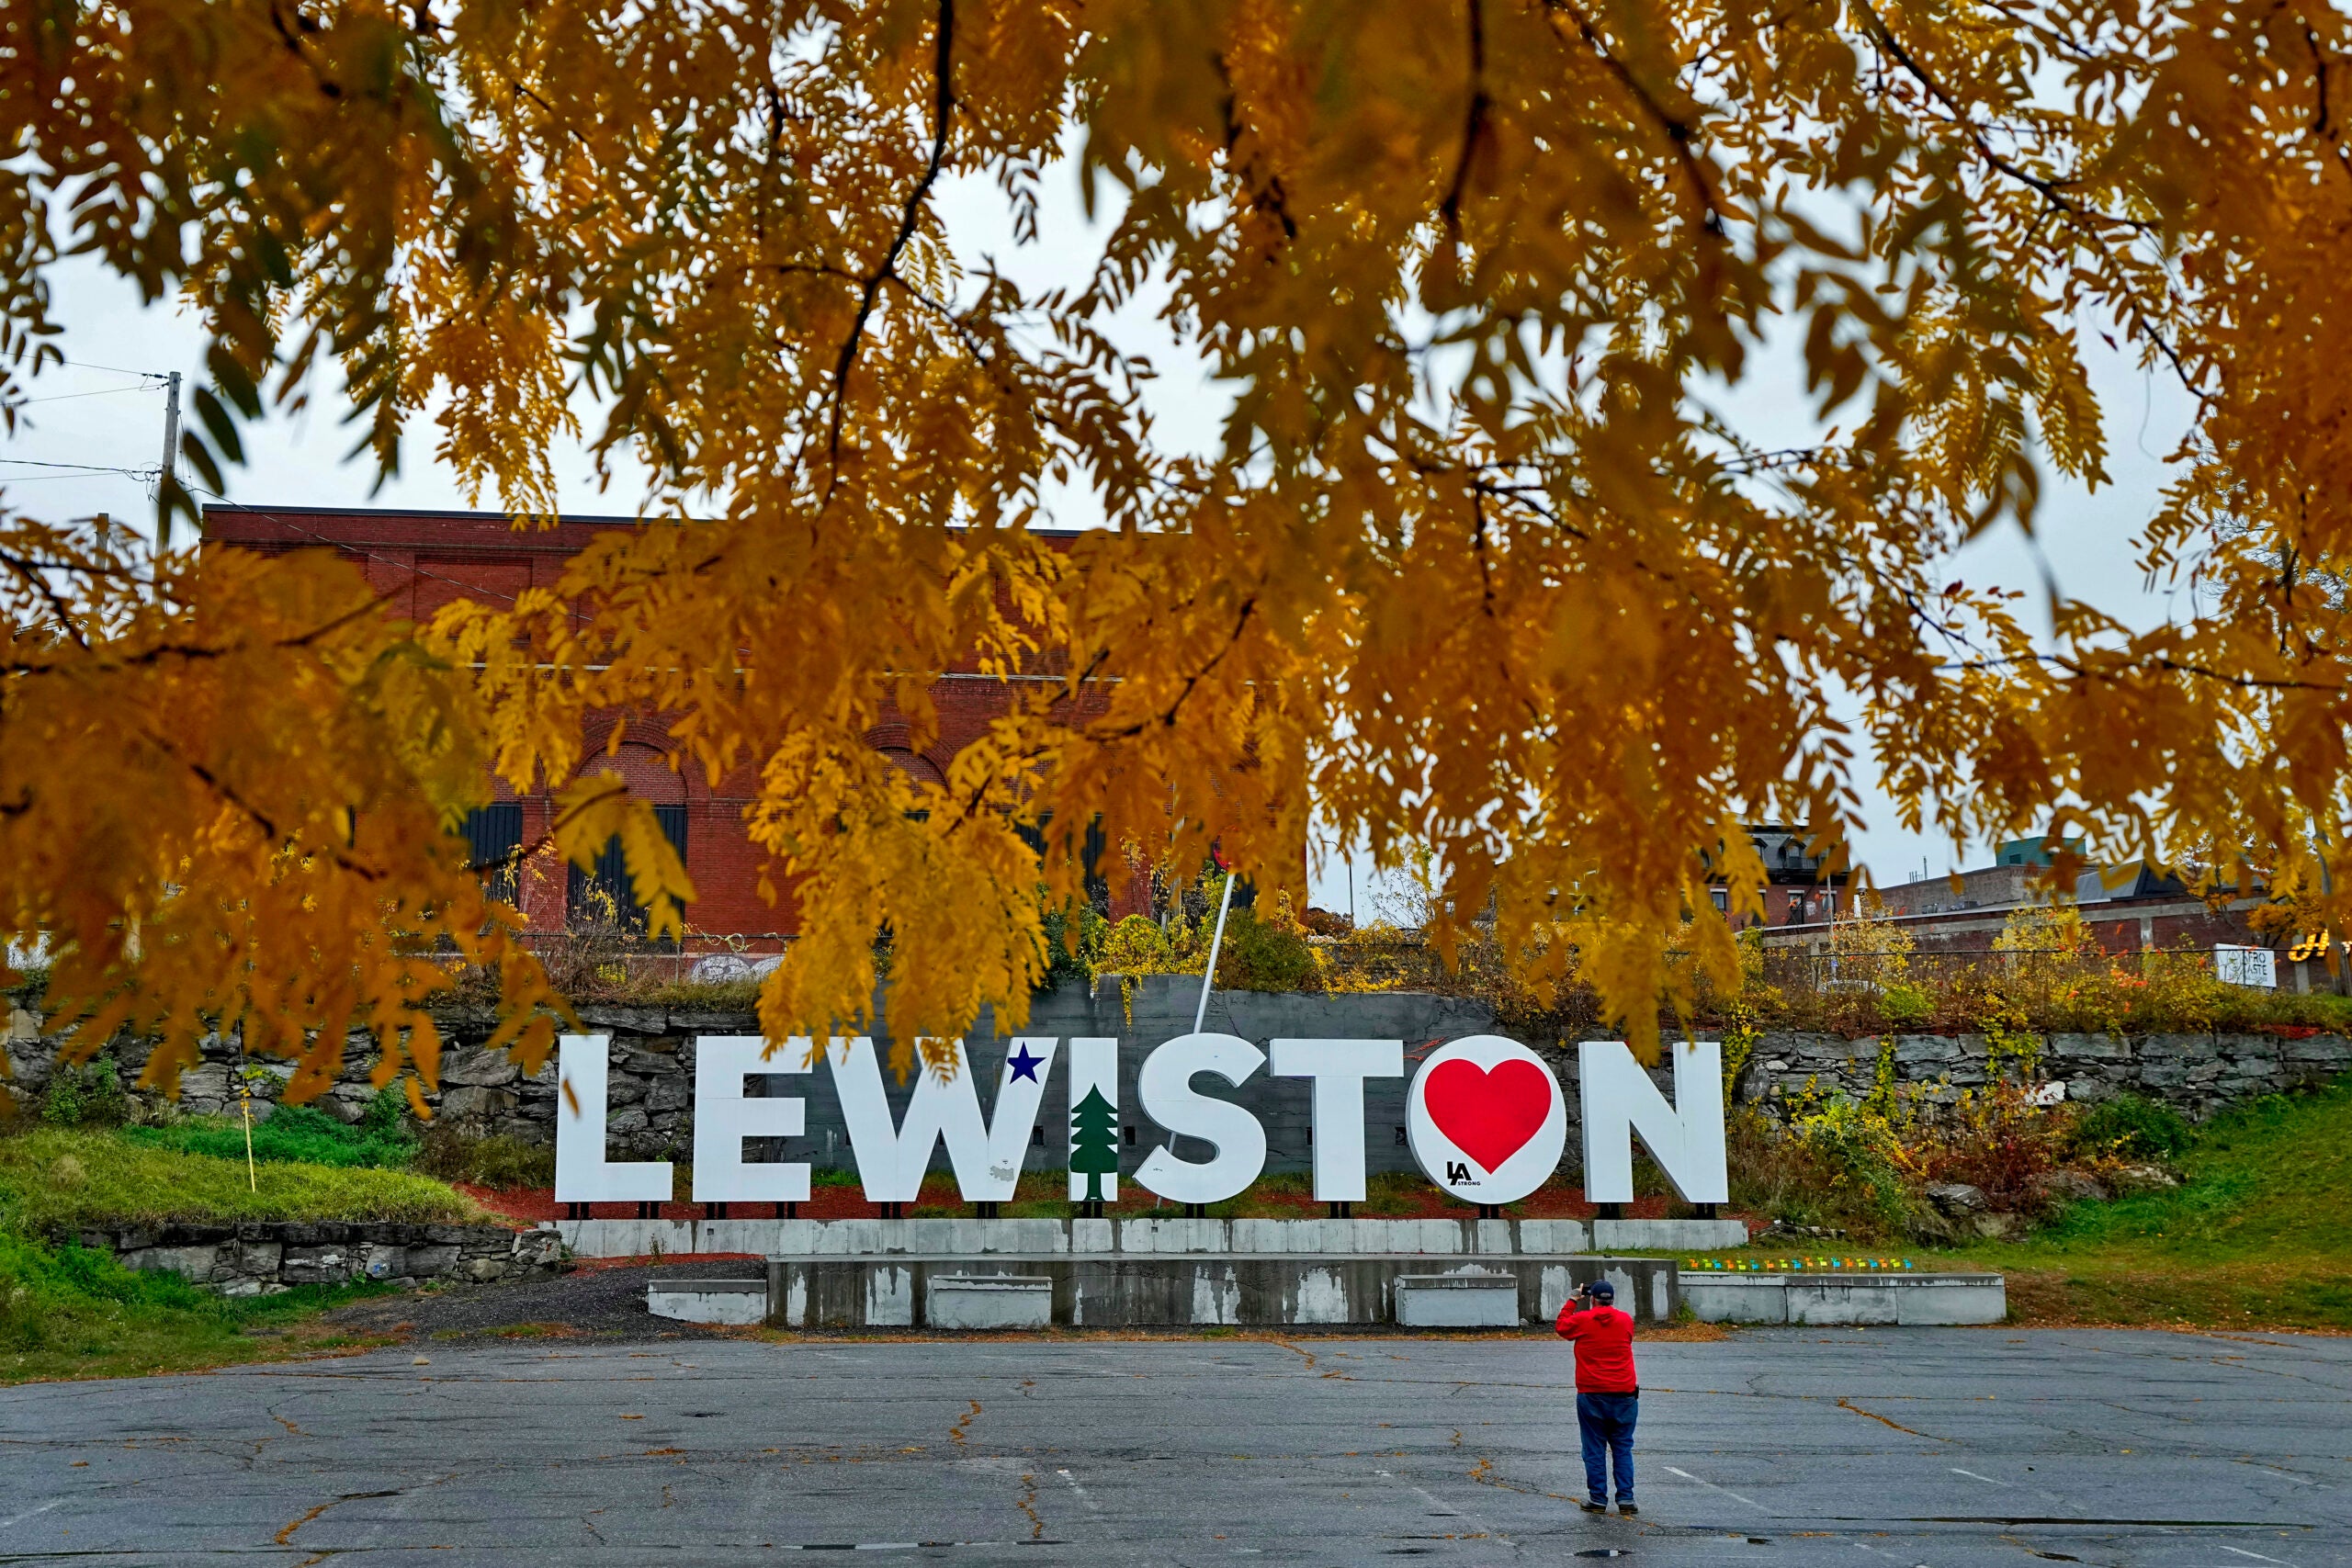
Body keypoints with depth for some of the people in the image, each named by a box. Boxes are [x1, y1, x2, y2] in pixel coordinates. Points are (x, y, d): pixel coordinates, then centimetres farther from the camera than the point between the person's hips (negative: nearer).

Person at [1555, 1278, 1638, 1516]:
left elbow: (1561, 1327, 15)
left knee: (1594, 1449, 5)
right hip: (1624, 1395, 2)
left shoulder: (1582, 1320, -5)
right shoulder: (1626, 1320, 2)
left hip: (1591, 1395, -2)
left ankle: (1598, 1499, 6)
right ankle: (1625, 1499, 5)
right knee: (1623, 1448, 9)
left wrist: (1573, 1302, 24)